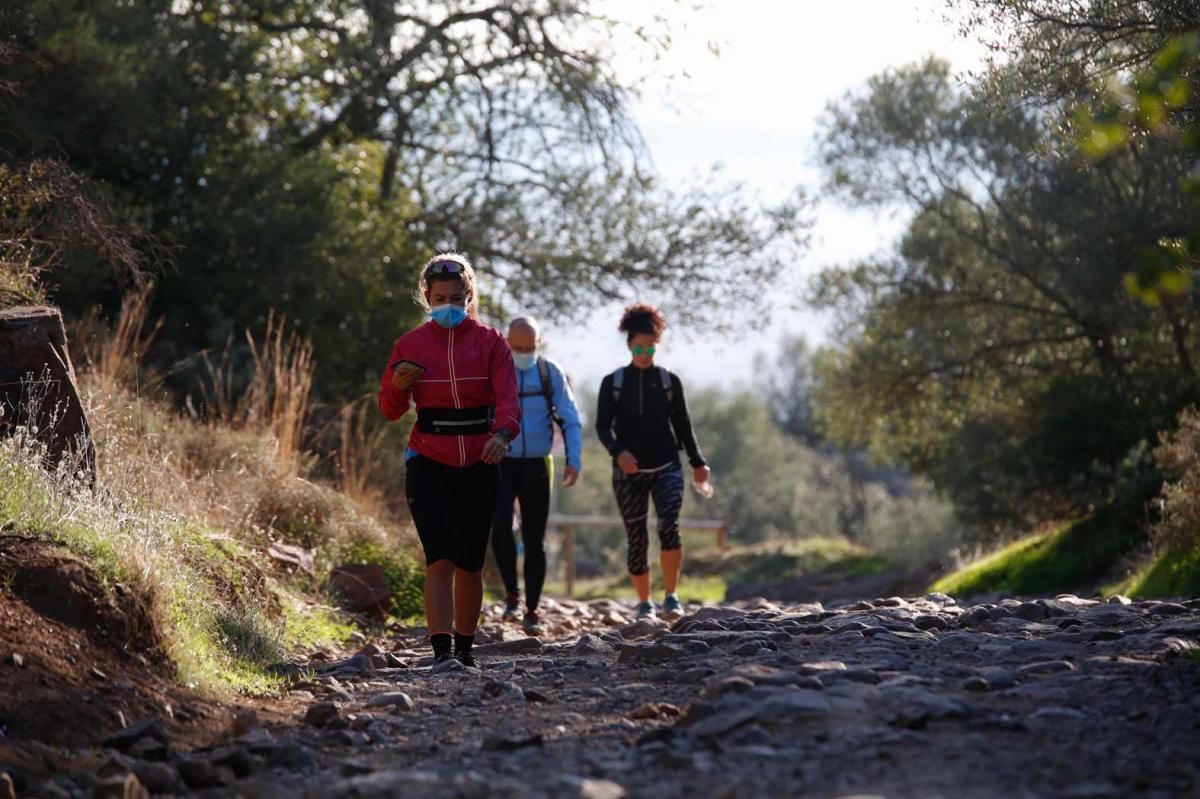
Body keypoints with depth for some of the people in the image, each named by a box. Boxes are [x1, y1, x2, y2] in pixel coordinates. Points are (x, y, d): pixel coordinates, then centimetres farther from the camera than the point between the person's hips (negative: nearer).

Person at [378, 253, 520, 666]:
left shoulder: (490, 342, 2)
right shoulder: (410, 345, 4)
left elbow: (508, 398, -11)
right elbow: (391, 410, 10)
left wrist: (502, 434, -31)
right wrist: (398, 386, -13)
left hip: (479, 465, 1)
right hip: (429, 465, -1)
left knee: (470, 563, 8)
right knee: (440, 558, -15)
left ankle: (464, 648, 24)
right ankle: (442, 651, -20)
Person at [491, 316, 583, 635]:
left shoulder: (551, 373, 0)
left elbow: (570, 420, 2)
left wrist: (574, 461, -10)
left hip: (536, 467, 1)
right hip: (500, 466, -1)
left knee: (534, 541, 4)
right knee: (501, 527, -23)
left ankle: (531, 612, 13)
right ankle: (512, 593, -3)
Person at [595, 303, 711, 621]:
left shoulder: (669, 381, 5)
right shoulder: (613, 382, 3)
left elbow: (683, 425, 13)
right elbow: (602, 425, -4)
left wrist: (697, 463, 11)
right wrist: (618, 452, -23)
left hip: (666, 467, -1)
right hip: (628, 472, 1)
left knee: (669, 526, -23)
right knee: (636, 539, 2)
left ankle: (671, 598, -18)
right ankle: (644, 604, 16)